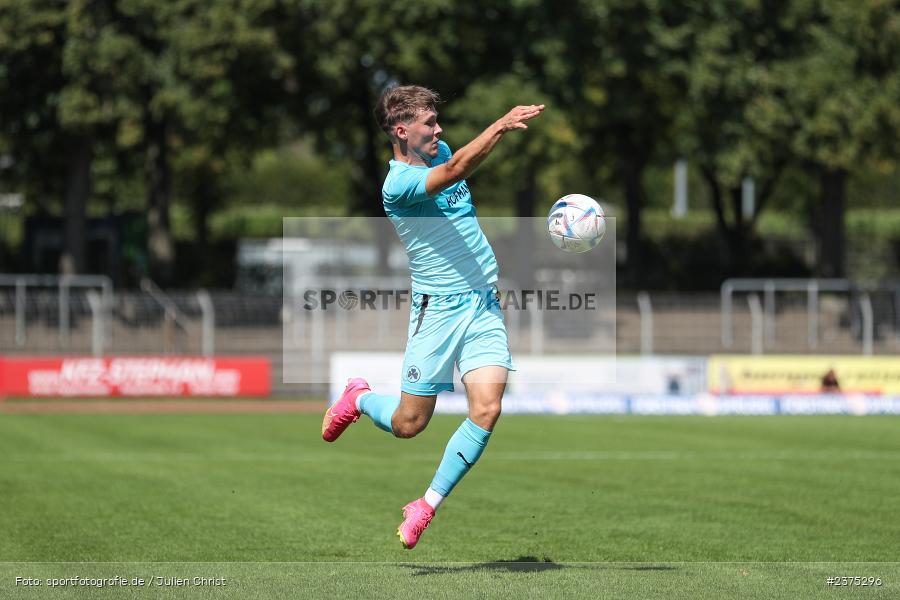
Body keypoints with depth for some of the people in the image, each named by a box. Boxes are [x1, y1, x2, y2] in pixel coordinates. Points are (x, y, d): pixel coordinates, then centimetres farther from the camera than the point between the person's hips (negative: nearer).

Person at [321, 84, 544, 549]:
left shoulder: (440, 152, 9)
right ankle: (359, 399, 36)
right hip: (438, 309, -6)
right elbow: (456, 170, -32)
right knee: (408, 423, 0)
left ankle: (426, 506, 2)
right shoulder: (398, 184, -15)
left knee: (486, 411, -12)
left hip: (486, 305, 6)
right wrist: (501, 126, -40)